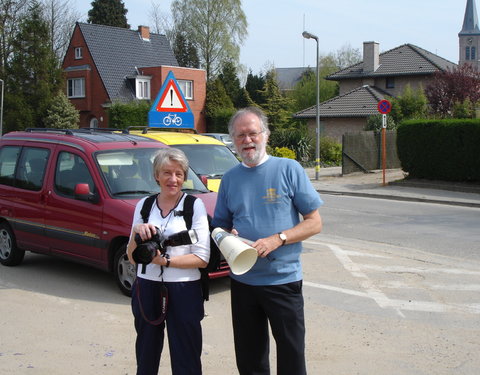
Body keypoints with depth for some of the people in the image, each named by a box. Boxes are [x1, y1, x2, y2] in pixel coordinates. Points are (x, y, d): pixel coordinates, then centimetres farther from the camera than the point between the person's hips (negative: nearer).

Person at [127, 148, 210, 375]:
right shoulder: (144, 205, 6)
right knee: (146, 357, 15)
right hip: (146, 289, 4)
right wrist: (136, 232, -11)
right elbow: (131, 258, 7)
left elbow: (202, 258, -9)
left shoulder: (194, 205, -4)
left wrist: (165, 261, -18)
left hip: (183, 290, -3)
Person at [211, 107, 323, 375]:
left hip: (284, 280, -3)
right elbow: (220, 225, 16)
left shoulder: (289, 169, -3)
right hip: (243, 281, 4)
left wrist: (276, 239, -17)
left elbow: (314, 223, -4)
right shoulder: (230, 178, 9)